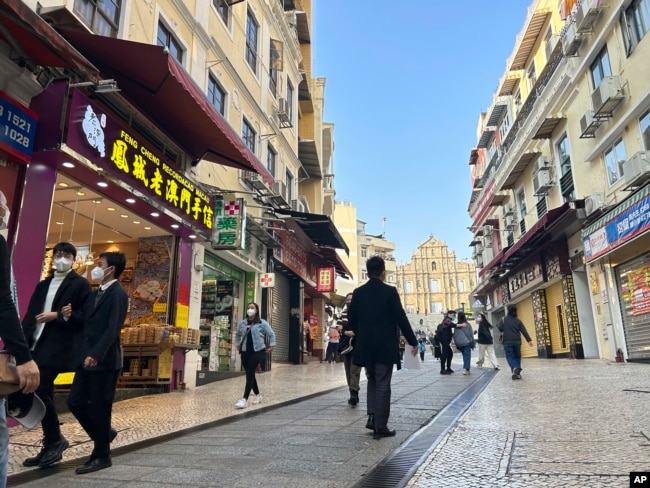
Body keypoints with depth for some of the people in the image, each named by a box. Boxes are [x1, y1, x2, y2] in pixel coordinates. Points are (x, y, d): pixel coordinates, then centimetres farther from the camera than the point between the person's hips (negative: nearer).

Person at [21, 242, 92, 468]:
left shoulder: (80, 284, 0)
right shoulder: (43, 285, 19)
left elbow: (85, 316, -8)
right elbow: (30, 316, 14)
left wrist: (57, 316, -14)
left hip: (57, 349, -7)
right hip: (37, 347, 7)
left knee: (40, 391, -13)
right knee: (43, 393, 8)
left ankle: (54, 441, 4)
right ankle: (52, 444, 18)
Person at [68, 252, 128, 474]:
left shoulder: (118, 294, -11)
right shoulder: (94, 294, 16)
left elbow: (113, 329, -20)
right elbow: (86, 323, 16)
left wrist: (96, 354, -26)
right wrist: (71, 315, -1)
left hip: (105, 360, -8)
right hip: (87, 358, 8)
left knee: (99, 407, 1)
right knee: (75, 402, 11)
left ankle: (101, 456, 16)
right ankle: (104, 434, 31)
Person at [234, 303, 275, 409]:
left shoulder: (262, 323, -3)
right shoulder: (242, 323, 9)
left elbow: (271, 334, 3)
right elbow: (237, 335, 25)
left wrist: (271, 346, 0)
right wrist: (238, 345, 18)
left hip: (258, 351, -5)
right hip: (245, 352, 5)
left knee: (249, 374, -12)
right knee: (250, 375, 10)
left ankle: (244, 399, -13)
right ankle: (257, 395, 28)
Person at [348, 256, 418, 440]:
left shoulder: (358, 292, 2)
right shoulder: (390, 291, -10)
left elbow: (351, 319, 6)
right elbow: (401, 318, -10)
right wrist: (413, 342, -1)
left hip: (365, 347, 4)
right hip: (385, 346, -4)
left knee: (372, 381, 21)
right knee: (383, 385, 3)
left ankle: (372, 417, 14)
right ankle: (380, 427, 7)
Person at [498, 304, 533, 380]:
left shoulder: (503, 319, -3)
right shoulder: (518, 321, 4)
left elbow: (500, 329, -6)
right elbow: (524, 331, -2)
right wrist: (529, 340, -4)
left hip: (507, 342, -3)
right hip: (517, 342, 3)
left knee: (510, 357, 2)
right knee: (517, 357, 14)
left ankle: (515, 368, -24)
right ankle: (517, 373, 13)